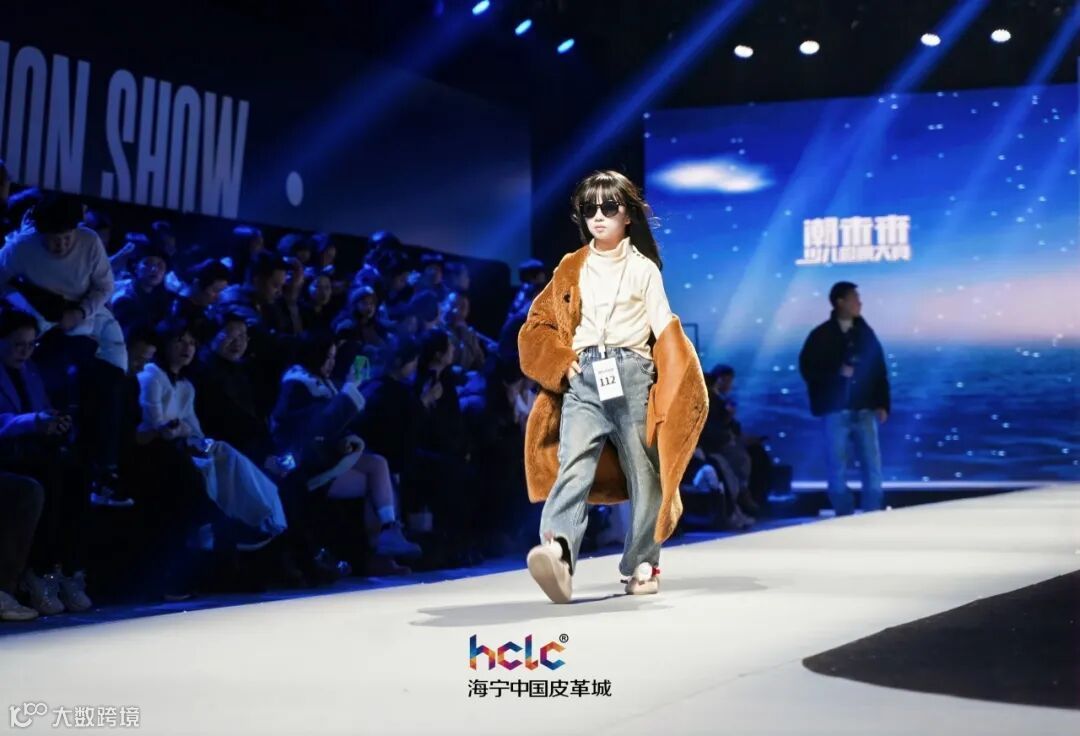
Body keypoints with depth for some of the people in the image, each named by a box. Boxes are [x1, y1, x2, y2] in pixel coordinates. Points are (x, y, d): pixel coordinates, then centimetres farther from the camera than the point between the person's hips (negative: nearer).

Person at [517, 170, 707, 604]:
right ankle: (557, 553, -37)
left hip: (631, 373, -1)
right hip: (582, 376, 1)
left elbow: (664, 330, 5)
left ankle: (642, 563, 16)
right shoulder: (572, 270, 16)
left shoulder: (643, 268, 10)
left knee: (642, 469, 3)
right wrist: (563, 362, -1)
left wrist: (674, 388, -7)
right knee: (574, 463, -18)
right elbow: (539, 324, 16)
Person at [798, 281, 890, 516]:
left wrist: (882, 404, 1)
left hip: (864, 410, 2)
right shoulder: (822, 335, 1)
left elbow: (880, 371, 9)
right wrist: (837, 371, -14)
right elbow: (807, 368, -2)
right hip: (835, 411, -2)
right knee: (837, 468, 1)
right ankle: (845, 519, 9)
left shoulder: (866, 333, 9)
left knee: (872, 466, -1)